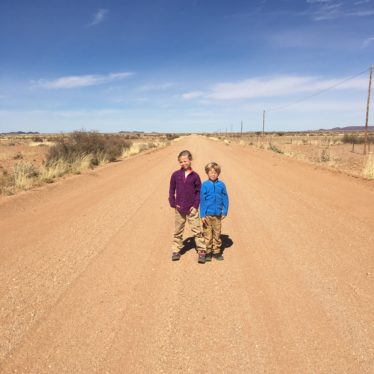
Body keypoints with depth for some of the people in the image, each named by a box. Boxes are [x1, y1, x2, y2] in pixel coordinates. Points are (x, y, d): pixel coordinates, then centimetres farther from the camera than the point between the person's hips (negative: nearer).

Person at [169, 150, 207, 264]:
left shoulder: (195, 176, -2)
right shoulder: (175, 175, 0)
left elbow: (199, 191, 2)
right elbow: (171, 190, 5)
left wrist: (196, 205, -6)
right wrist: (173, 204, -2)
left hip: (192, 209, -1)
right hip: (179, 209, 1)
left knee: (197, 230, 0)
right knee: (178, 231, 12)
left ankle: (201, 251, 8)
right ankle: (176, 250, 24)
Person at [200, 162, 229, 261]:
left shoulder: (221, 185, -1)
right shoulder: (205, 185, -6)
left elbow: (225, 199, 5)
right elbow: (202, 200, -5)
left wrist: (225, 212, 1)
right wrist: (202, 215, -7)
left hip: (218, 214, 2)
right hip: (207, 214, -2)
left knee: (217, 234, 11)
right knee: (207, 234, 5)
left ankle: (216, 251, 25)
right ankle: (208, 252, 19)